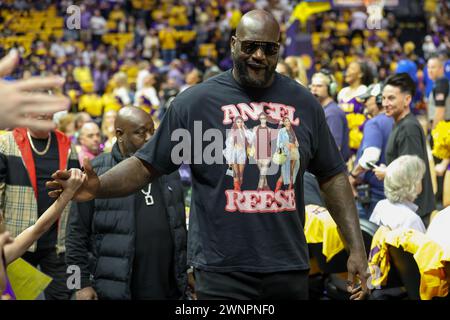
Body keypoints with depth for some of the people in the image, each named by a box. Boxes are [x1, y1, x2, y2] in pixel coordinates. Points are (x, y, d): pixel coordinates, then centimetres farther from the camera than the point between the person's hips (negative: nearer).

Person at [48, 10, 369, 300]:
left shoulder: (304, 103, 8)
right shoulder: (196, 102, -1)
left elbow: (332, 177, 13)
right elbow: (147, 165, 1)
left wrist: (356, 247, 7)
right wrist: (99, 187, -17)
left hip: (289, 269, 3)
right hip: (223, 273, -3)